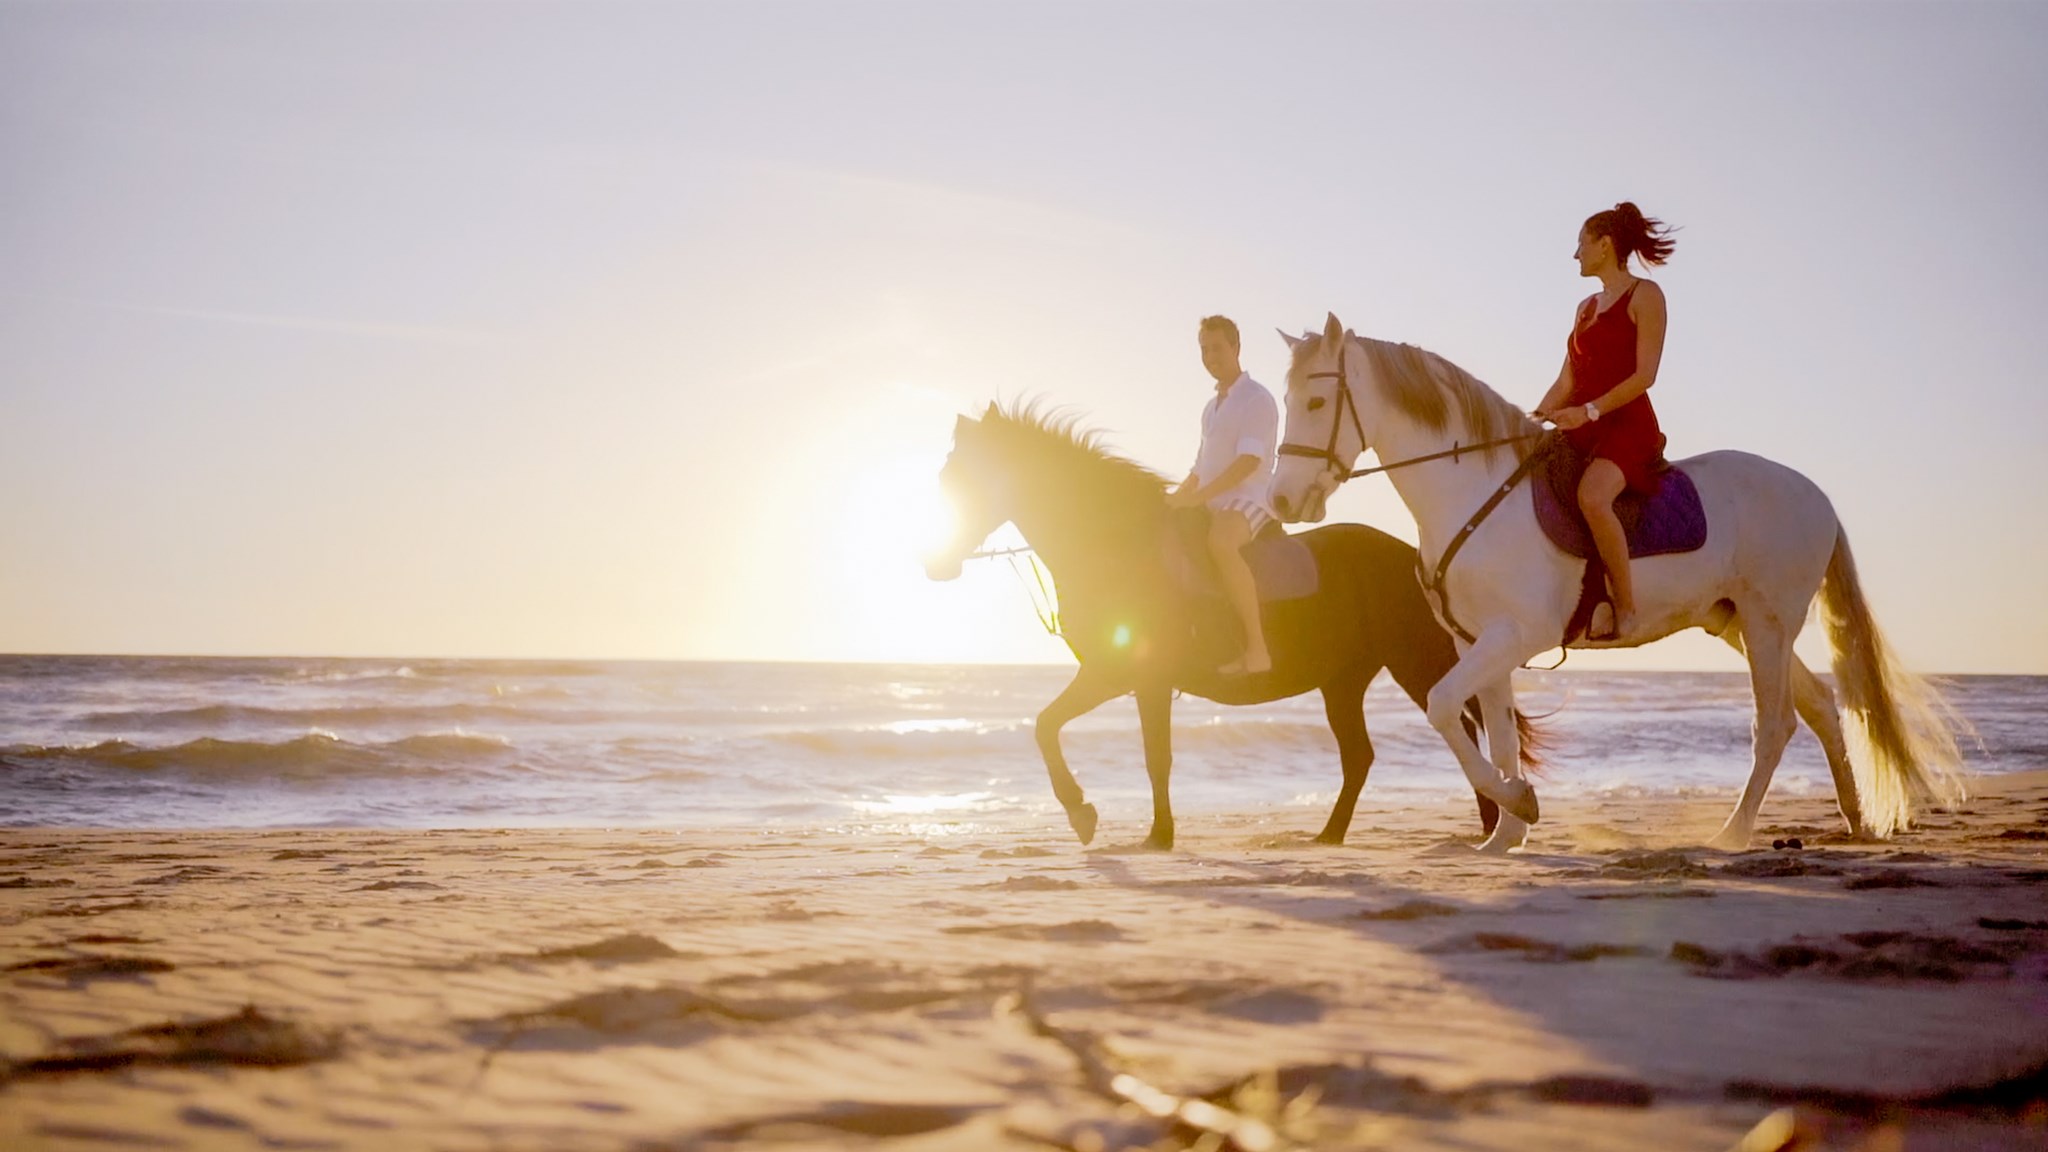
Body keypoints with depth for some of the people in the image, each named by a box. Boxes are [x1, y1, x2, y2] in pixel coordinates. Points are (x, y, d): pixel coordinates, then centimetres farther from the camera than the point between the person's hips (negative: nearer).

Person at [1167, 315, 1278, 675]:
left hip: (1249, 500, -10)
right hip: (1212, 504, 10)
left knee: (1220, 542, -40)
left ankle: (1256, 649, -39)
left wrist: (1195, 497, -23)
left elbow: (1248, 461, -18)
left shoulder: (1257, 400, -6)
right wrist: (1174, 500, 12)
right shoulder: (1212, 408, 20)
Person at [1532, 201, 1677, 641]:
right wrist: (1537, 417, 1)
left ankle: (1625, 606, -25)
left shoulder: (1645, 296, -2)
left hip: (1628, 426, -8)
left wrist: (1589, 411, -21)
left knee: (1592, 497, -36)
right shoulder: (1587, 308, 20)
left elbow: (1644, 374, -12)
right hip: (1582, 430, 8)